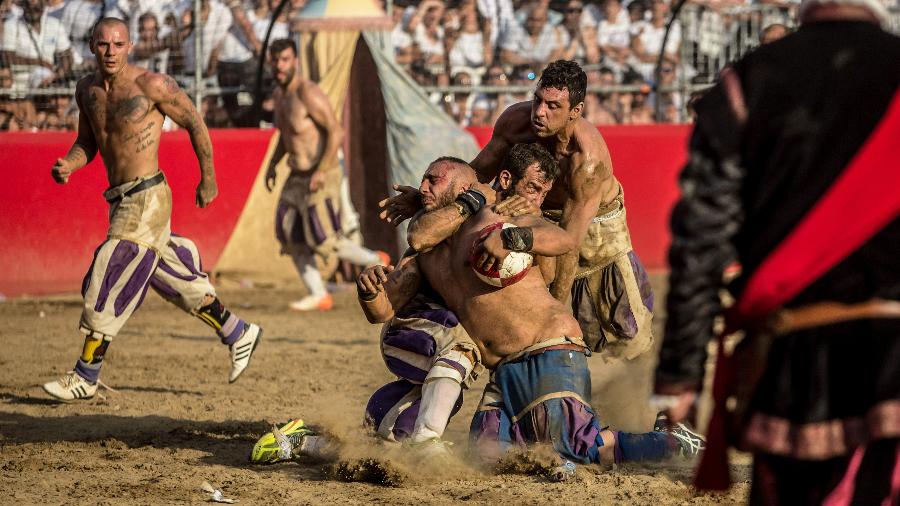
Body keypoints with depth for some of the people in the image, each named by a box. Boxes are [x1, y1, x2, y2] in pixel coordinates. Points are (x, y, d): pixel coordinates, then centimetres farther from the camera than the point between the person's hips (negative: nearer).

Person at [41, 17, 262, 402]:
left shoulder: (152, 85, -13)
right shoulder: (87, 90, 7)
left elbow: (195, 124, -3)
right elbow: (87, 143, 18)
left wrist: (208, 180, 2)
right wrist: (67, 166, -5)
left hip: (146, 200, -8)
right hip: (121, 201, 8)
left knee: (106, 285, -9)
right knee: (174, 279, 17)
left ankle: (85, 377, -2)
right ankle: (238, 334, 33)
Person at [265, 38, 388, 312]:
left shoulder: (309, 94, -19)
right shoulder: (279, 94, 9)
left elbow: (336, 132, -22)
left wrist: (321, 171, -26)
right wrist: (272, 164, 15)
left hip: (322, 178, -9)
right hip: (297, 177, 9)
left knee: (323, 241, -8)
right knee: (291, 236, 4)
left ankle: (375, 261, 12)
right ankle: (318, 295, 10)